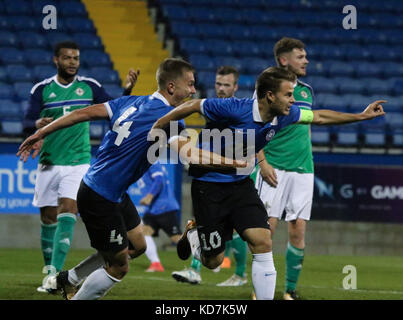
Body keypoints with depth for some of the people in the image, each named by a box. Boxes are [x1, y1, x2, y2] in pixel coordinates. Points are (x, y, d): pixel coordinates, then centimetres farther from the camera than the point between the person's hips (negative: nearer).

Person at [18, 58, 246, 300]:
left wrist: (41, 134, 9)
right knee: (119, 267, 3)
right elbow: (187, 153, -38)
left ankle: (67, 280, 32)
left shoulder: (131, 103, 3)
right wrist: (234, 163, -40)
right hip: (101, 198, -9)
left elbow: (83, 113, 3)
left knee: (137, 246, 22)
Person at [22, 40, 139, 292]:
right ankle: (49, 270, 20)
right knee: (49, 218, 6)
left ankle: (54, 274, -23)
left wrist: (127, 90, -13)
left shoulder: (89, 86, 2)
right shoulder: (42, 89, 2)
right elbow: (27, 124, -2)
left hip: (78, 163, -2)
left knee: (67, 212, -17)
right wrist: (37, 125, -25)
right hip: (48, 164, 2)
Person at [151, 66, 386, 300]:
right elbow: (193, 106, -14)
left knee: (263, 243, -13)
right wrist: (157, 127, -5)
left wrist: (361, 116, 11)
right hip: (209, 184, -5)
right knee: (214, 261, 0)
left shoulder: (284, 115, -6)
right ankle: (193, 235, 34)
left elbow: (318, 117, 11)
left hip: (241, 183, 5)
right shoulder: (234, 109, -27)